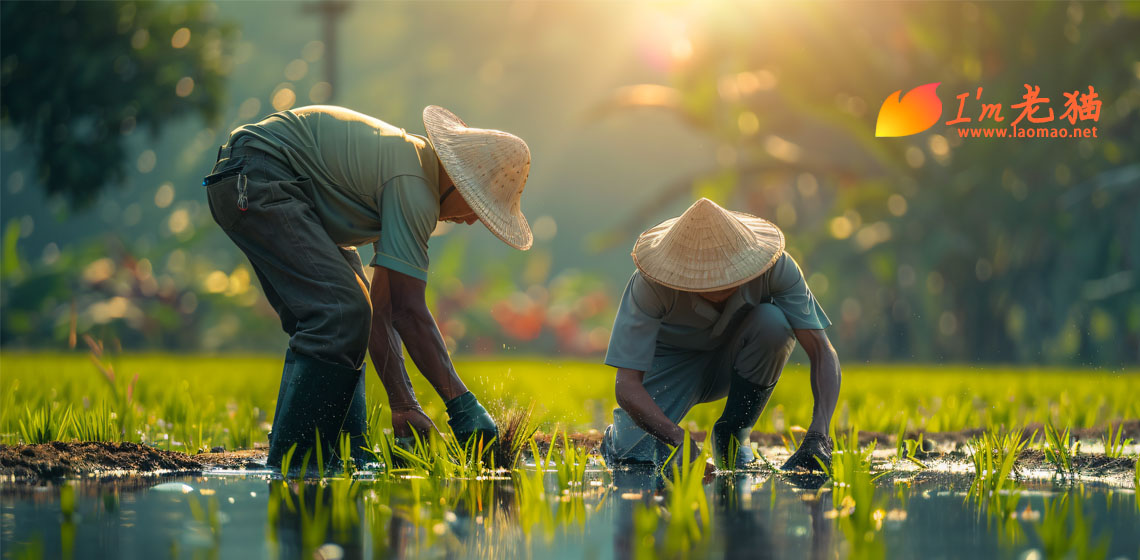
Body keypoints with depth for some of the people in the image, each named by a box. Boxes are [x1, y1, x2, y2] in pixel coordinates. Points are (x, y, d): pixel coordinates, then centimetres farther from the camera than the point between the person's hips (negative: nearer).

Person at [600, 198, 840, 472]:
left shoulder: (776, 267, -29)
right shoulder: (649, 285, -33)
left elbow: (823, 352, -29)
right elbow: (627, 386, -36)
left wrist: (818, 436, -44)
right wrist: (680, 441, -51)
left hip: (734, 362, 2)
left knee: (773, 321, -32)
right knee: (636, 460, -26)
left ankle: (733, 436, -11)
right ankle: (618, 436, 14)